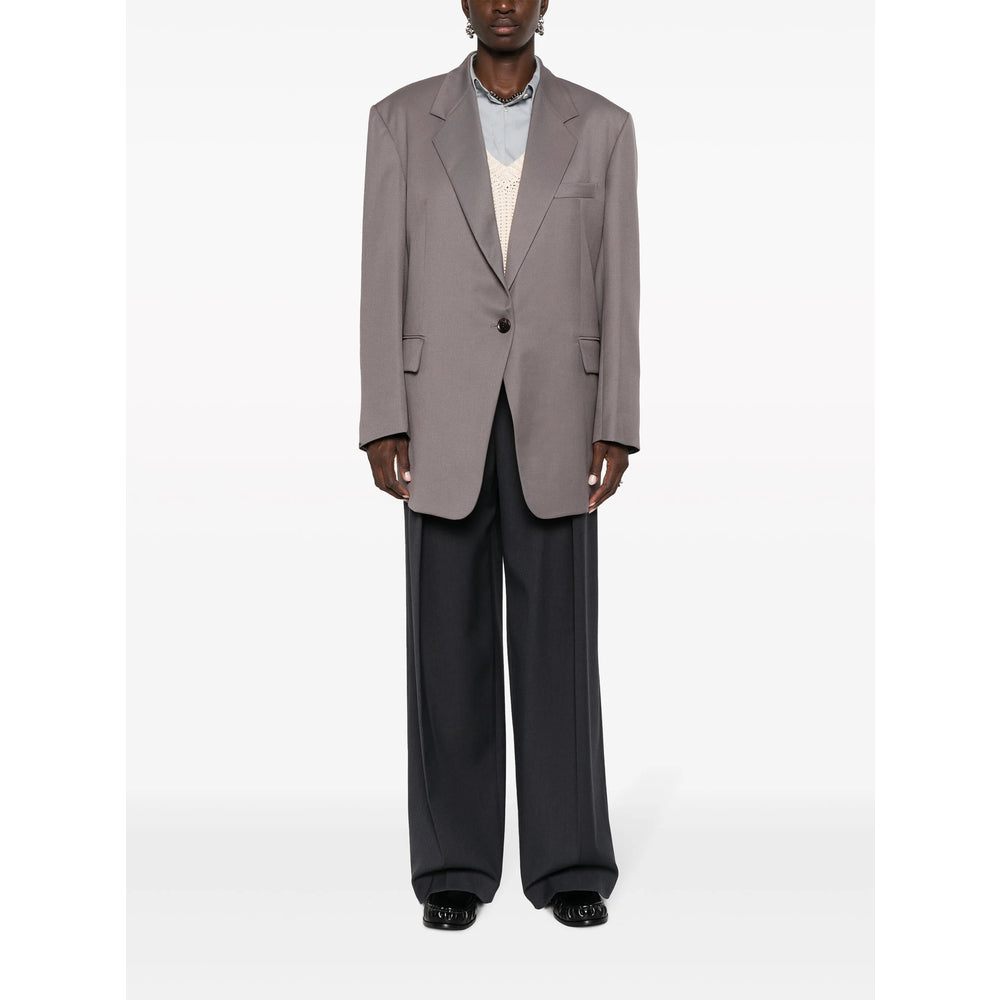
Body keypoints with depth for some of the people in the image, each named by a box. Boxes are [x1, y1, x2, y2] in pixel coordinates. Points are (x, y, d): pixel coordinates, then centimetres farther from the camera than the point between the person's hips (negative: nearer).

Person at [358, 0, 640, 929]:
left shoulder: (601, 126, 6)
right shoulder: (402, 118, 5)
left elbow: (618, 287, 3)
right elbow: (384, 279, 1)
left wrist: (617, 429, -4)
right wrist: (381, 424, -6)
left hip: (553, 416, 0)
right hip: (443, 414, 0)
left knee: (557, 640, 1)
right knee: (450, 639, 1)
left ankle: (568, 862, 11)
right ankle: (455, 864, 12)